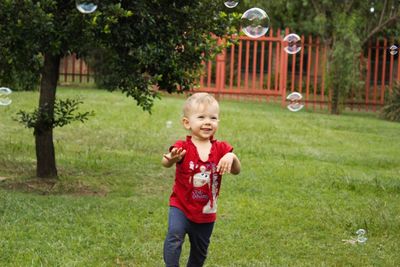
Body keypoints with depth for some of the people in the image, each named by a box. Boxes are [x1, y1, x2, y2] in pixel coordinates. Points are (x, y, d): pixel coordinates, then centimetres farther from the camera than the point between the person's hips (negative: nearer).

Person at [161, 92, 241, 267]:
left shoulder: (221, 149, -4)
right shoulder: (183, 148, -17)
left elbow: (236, 171, -10)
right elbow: (166, 163, -33)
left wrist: (231, 157, -32)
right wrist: (171, 159, -58)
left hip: (206, 213, 4)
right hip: (181, 206, -4)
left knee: (199, 252, 18)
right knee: (175, 234, -31)